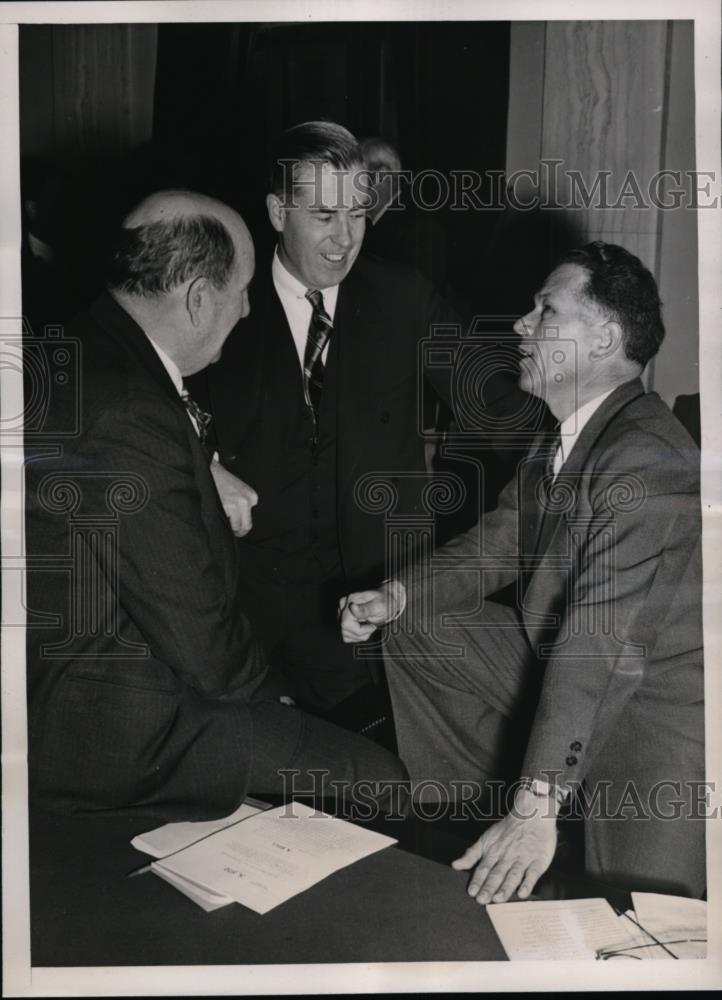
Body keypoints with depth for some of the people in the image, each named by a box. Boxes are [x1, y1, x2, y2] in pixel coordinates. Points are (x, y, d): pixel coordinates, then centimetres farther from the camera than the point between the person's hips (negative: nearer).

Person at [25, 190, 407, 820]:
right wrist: (266, 688, -4)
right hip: (116, 732, -10)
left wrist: (205, 470, 9)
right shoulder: (129, 420, -31)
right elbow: (202, 642, -24)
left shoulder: (77, 350, 1)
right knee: (377, 779, -8)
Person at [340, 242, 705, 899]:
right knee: (414, 635, 11)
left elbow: (603, 644, -34)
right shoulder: (565, 434, 3)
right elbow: (498, 541, 14)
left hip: (654, 703, -9)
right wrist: (395, 597, -2)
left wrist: (538, 806, -36)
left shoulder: (647, 458, -28)